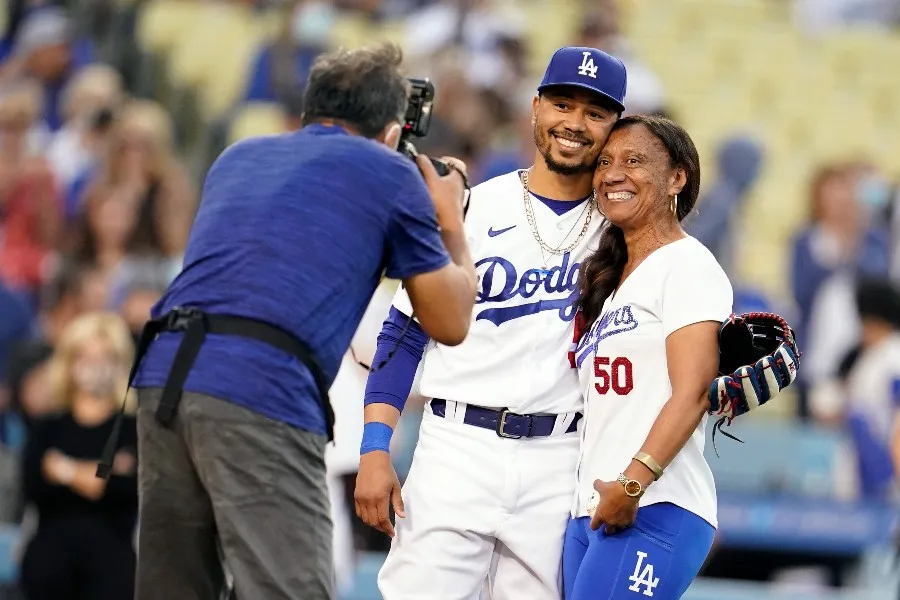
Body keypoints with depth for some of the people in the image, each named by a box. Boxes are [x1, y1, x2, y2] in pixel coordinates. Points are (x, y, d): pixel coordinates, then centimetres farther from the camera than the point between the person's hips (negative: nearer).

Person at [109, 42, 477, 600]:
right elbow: (449, 324, 17)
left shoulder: (240, 156, 26)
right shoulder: (391, 174, 11)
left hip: (162, 378, 6)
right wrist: (452, 223, 33)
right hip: (263, 392, -6)